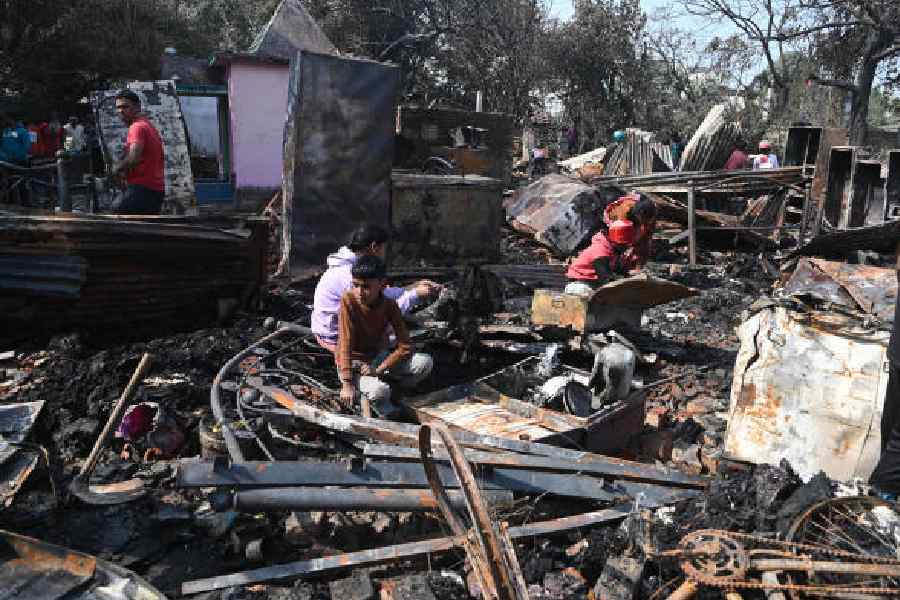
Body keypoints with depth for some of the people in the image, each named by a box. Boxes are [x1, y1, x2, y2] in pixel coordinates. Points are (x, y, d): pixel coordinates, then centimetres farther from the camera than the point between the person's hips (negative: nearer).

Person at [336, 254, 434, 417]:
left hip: (379, 357, 4)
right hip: (354, 363, -4)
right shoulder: (348, 300, -21)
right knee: (379, 391, -34)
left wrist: (379, 369, -24)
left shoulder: (389, 305, -12)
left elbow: (405, 347, -13)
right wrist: (347, 384, -30)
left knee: (426, 363, -17)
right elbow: (346, 343, -25)